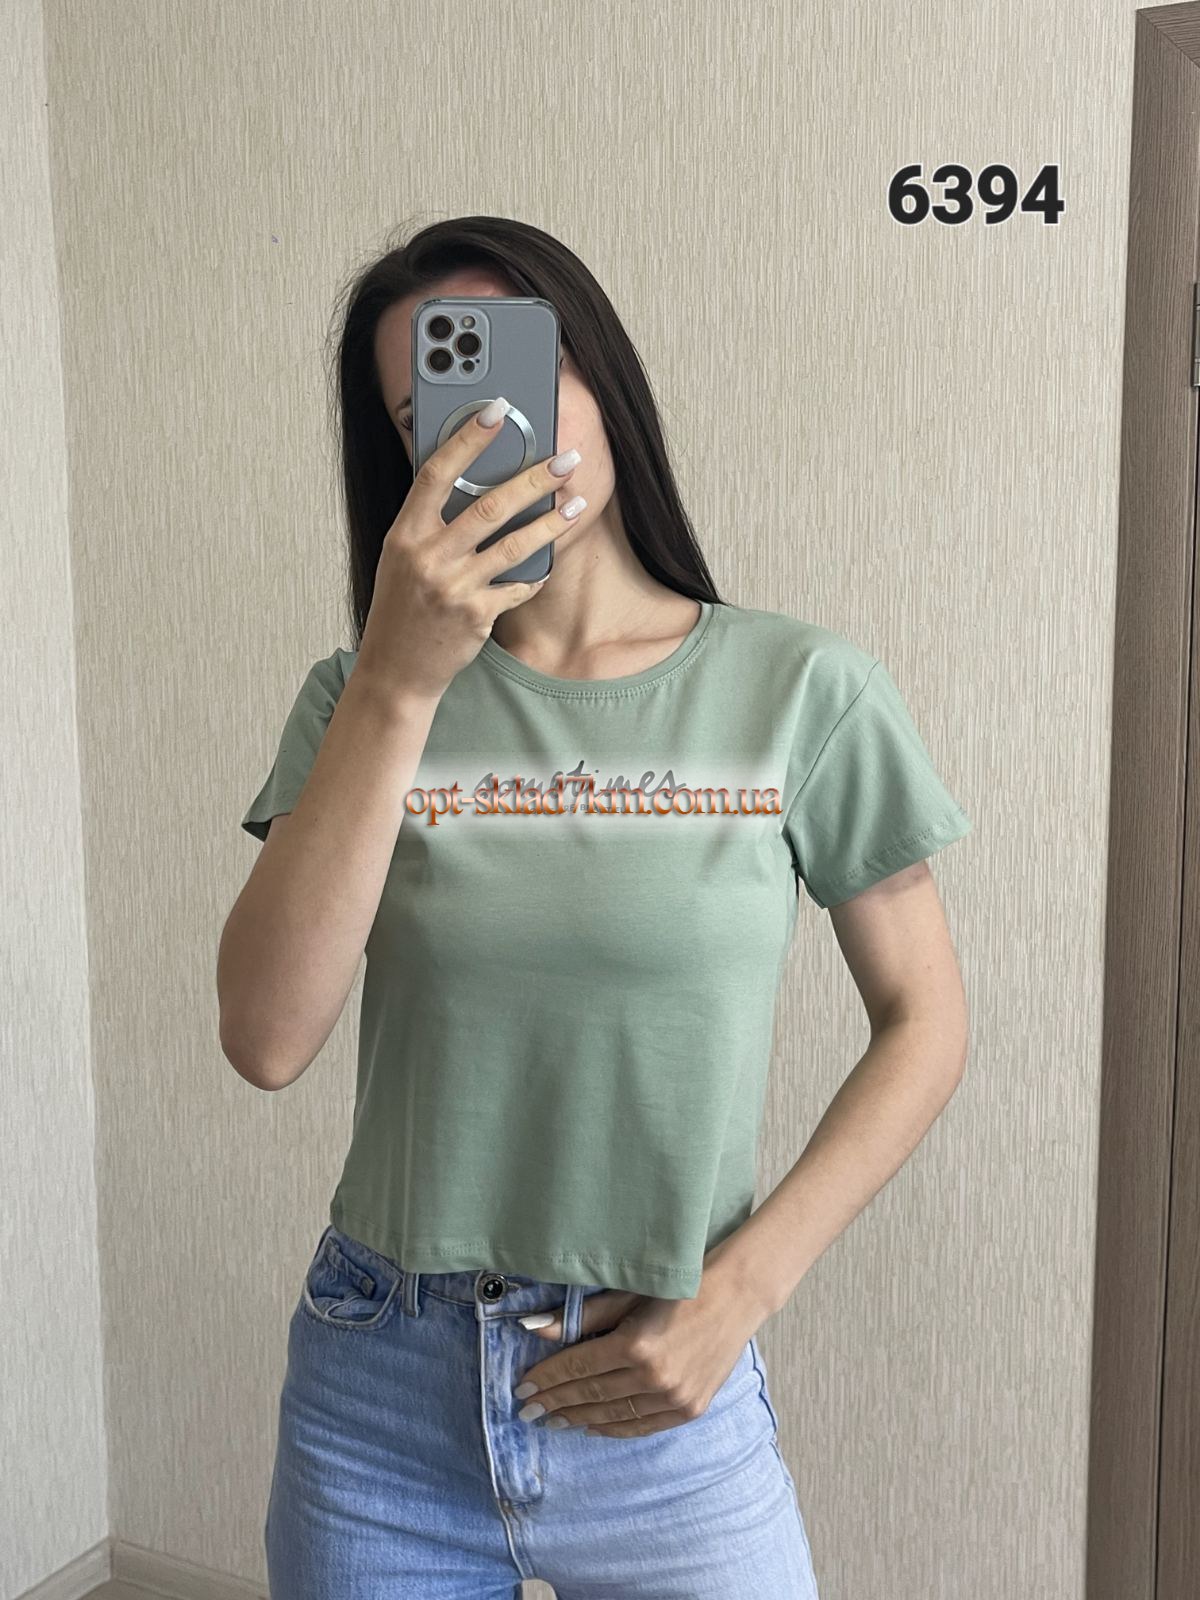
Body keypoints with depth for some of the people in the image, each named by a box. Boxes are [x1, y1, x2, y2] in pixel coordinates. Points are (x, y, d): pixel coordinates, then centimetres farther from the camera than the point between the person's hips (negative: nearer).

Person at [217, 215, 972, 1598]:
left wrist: (735, 1296, -9)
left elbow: (923, 1025, 0)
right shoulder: (363, 699, -2)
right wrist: (400, 682, -21)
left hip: (659, 1397, -1)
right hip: (377, 1396, 2)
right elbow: (266, 1042, -15)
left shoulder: (804, 691, -7)